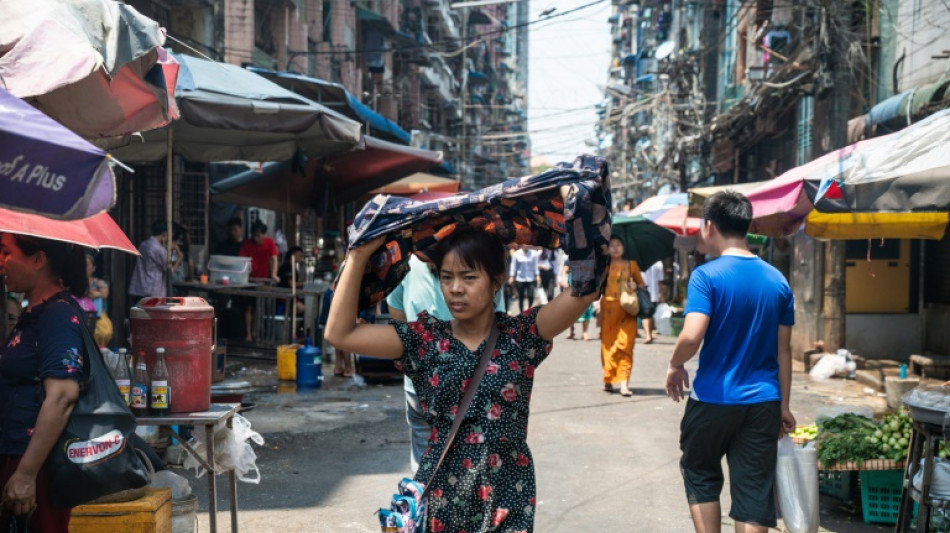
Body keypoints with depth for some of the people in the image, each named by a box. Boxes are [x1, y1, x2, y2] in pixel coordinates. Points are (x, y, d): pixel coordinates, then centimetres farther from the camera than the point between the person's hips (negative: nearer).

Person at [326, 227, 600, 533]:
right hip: (440, 497, 1)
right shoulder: (425, 340, -1)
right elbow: (339, 334, -7)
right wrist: (359, 255, -10)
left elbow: (586, 288, -15)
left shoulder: (520, 336, -3)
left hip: (507, 499, -1)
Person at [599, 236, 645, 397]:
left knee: (625, 345, -10)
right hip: (608, 309, 1)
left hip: (626, 311, -1)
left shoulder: (631, 264, 11)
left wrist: (635, 286, -5)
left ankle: (624, 383, -16)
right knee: (608, 344, 3)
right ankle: (608, 380, 15)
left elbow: (641, 284, 16)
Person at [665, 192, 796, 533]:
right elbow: (784, 350, 8)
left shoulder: (707, 276, -12)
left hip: (714, 399, -4)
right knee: (754, 492, 6)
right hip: (763, 403, 4)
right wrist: (784, 405, 15)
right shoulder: (777, 280, 5)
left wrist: (675, 367, -3)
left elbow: (691, 336, -23)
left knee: (701, 476, 19)